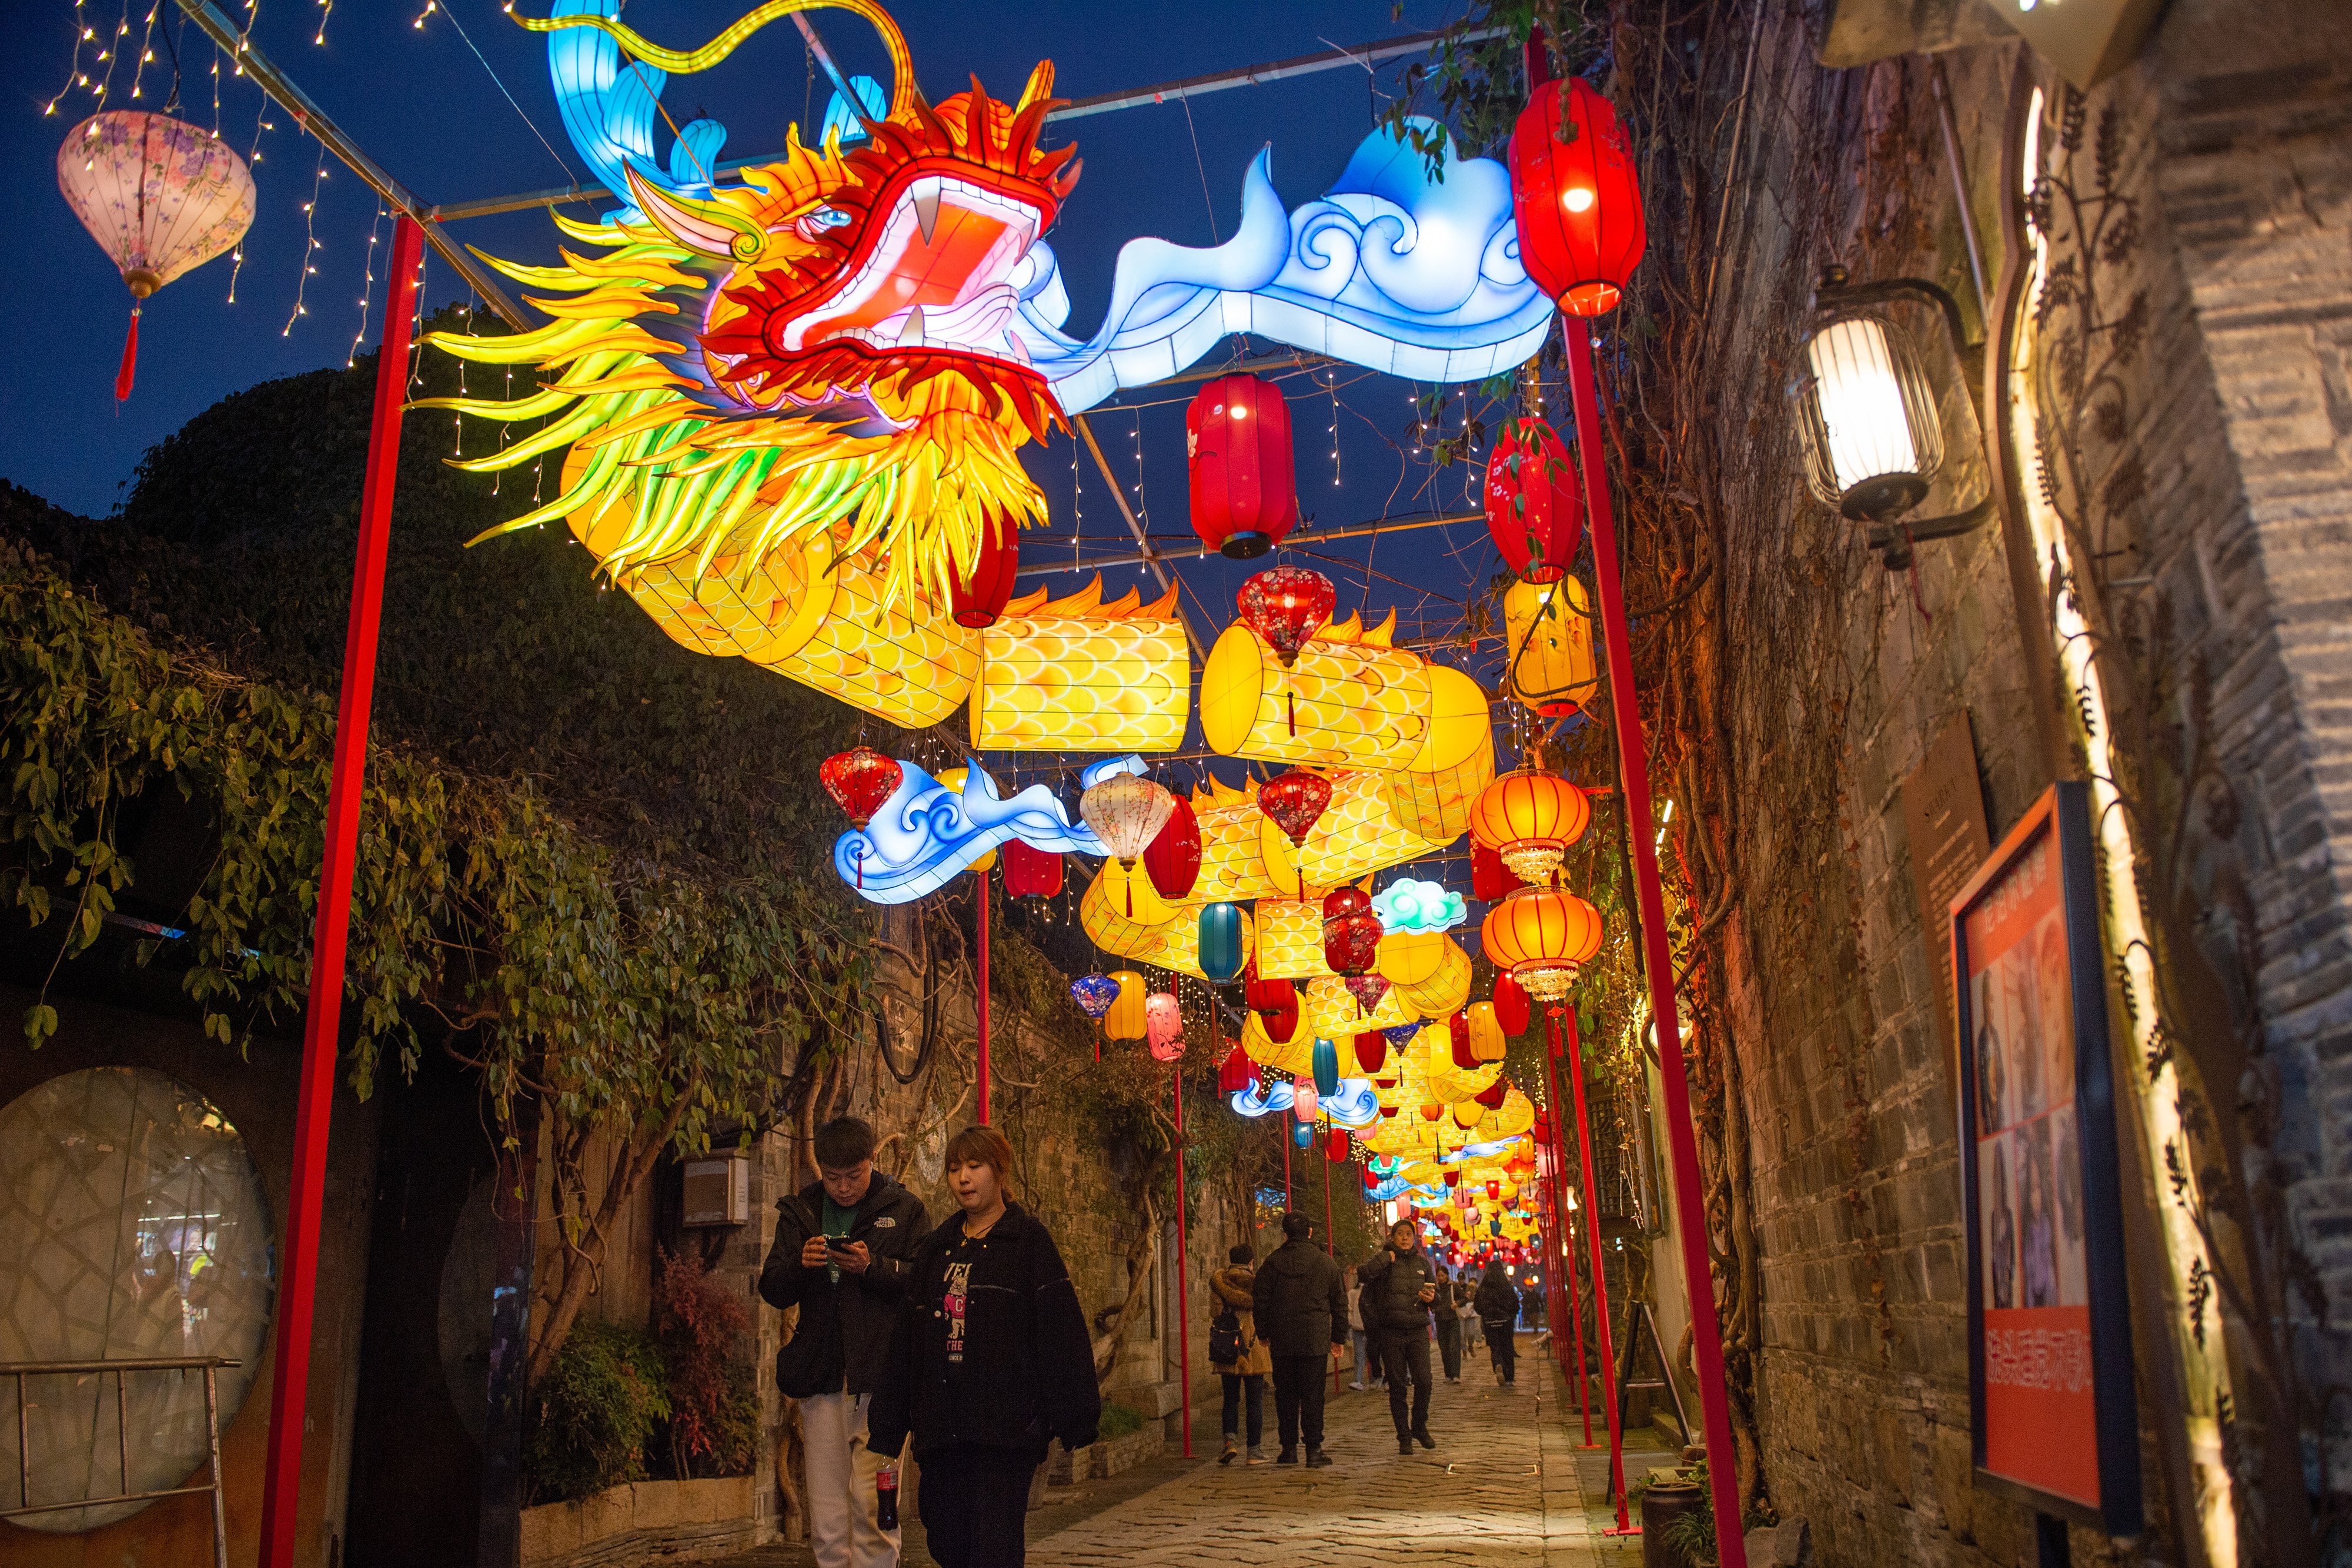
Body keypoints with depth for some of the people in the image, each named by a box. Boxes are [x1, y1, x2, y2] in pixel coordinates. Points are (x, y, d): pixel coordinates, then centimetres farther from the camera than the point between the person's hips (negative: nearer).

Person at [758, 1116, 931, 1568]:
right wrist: (800, 1264, -9)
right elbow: (772, 1291, 11)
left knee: (872, 1505, -7)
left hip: (880, 1377, -3)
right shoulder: (800, 1212, 13)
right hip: (821, 1378, 3)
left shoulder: (903, 1210, 3)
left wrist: (873, 1267, -18)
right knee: (826, 1516, 6)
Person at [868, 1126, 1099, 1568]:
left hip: (1007, 1426, -6)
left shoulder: (1027, 1240, -1)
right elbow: (905, 1340, 16)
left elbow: (1062, 1331, -6)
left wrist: (1075, 1422, -11)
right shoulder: (936, 1247, 15)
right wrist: (889, 1425, 13)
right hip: (943, 1427, 6)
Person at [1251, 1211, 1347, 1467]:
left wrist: (1264, 1334, 12)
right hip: (1315, 1340, 0)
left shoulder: (1273, 1263, 0)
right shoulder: (1326, 1262, 1)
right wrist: (1339, 1338, 14)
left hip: (1282, 1340, 1)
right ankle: (1314, 1450, 2)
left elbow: (1261, 1301, 2)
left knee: (1285, 1394, 10)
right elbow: (1340, 1303, 6)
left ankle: (1289, 1448, 12)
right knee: (1313, 1394, 3)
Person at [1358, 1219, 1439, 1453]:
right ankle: (1404, 1436, 12)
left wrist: (1431, 1298, -1)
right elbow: (1364, 1275, -17)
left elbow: (1435, 1292, 21)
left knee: (1423, 1381, -6)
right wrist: (1387, 1258, -13)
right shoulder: (1385, 1261, 2)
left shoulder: (1422, 1263, 14)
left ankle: (1419, 1427, 16)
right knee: (1397, 1385, 1)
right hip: (1392, 1331, -2)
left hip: (1418, 1331, 3)